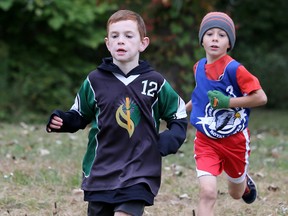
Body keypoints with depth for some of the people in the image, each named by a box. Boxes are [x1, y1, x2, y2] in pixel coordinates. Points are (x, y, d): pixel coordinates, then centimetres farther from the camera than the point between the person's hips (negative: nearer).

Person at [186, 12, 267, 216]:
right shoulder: (199, 67, -1)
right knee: (208, 193, -17)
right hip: (206, 141, 2)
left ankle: (244, 180, 58)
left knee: (236, 193, 20)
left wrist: (227, 102, -25)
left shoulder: (234, 69, -19)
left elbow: (261, 97, -21)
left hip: (234, 140, -2)